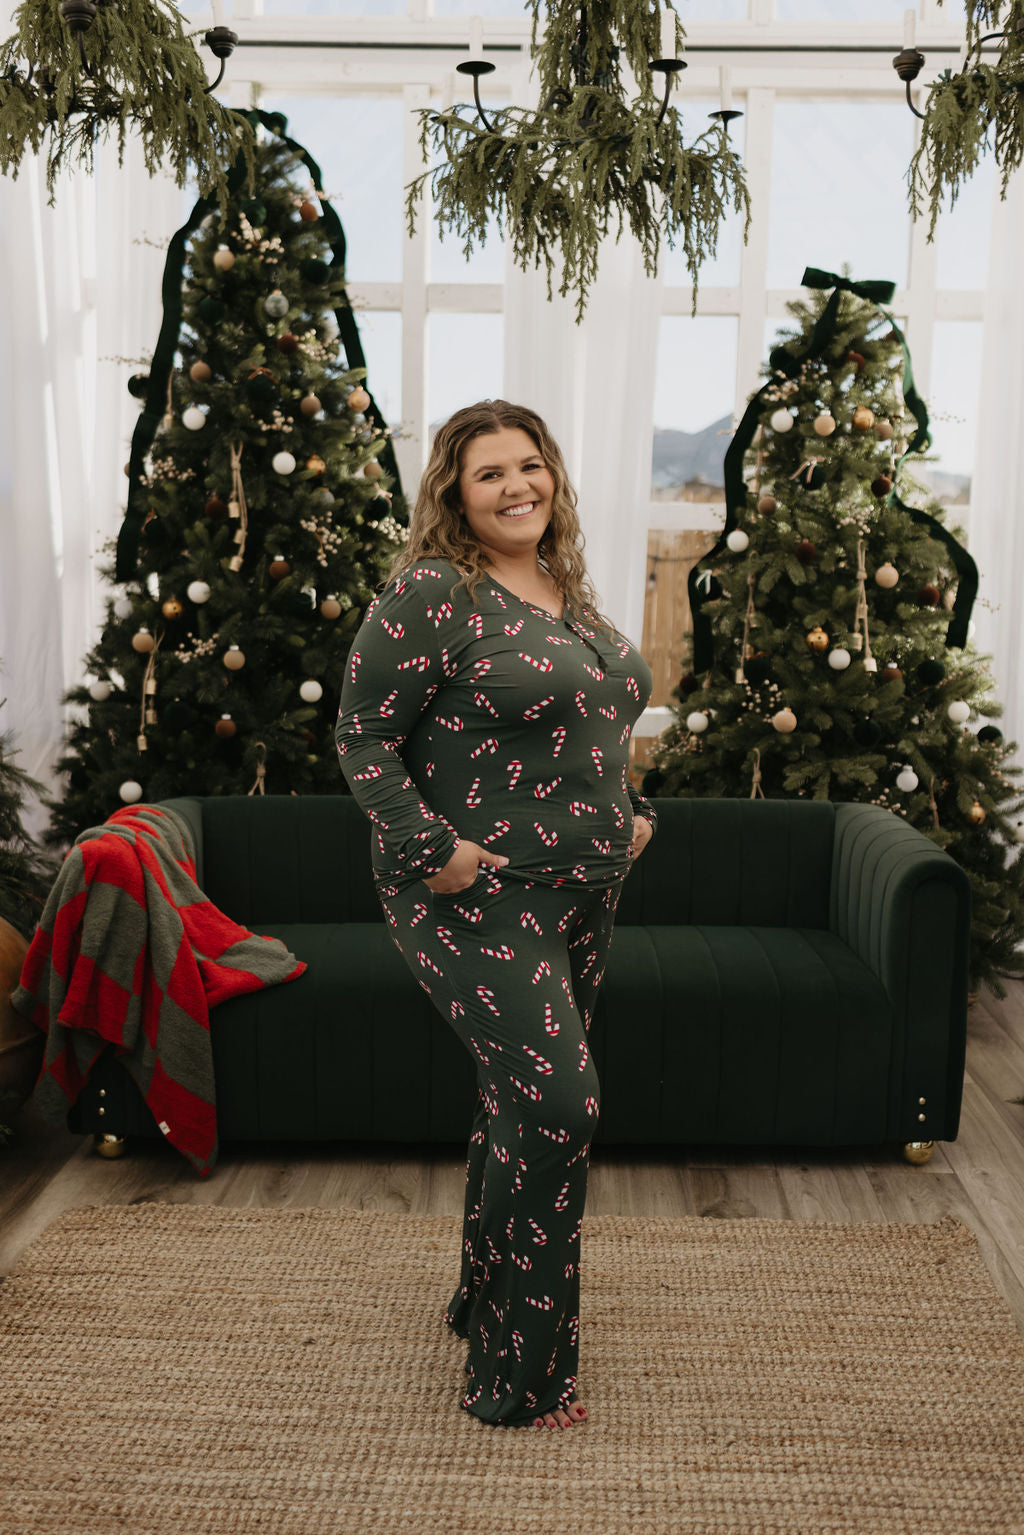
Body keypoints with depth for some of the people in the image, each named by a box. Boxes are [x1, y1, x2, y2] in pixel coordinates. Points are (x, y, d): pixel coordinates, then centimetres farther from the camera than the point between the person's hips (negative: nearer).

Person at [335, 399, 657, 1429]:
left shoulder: (572, 593, 14)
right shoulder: (430, 594, -12)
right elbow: (364, 738, -12)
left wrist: (633, 814, 13)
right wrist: (431, 849, -20)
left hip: (581, 890, 8)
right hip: (478, 895, -8)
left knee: (524, 1097, 16)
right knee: (556, 1099, -13)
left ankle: (485, 1299, 36)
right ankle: (519, 1376, 1)